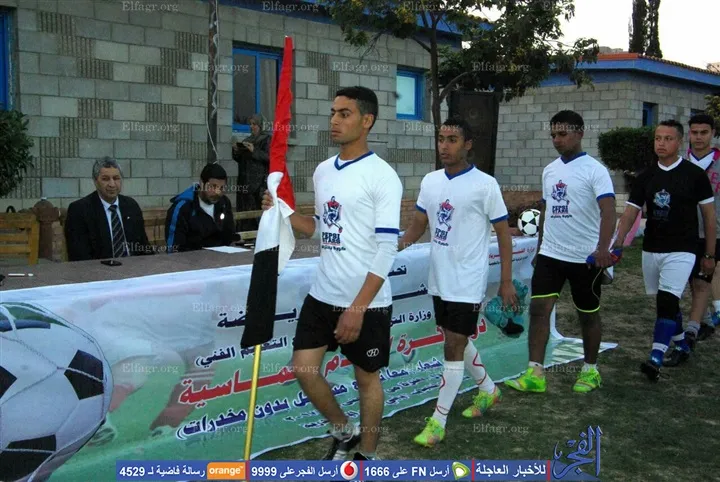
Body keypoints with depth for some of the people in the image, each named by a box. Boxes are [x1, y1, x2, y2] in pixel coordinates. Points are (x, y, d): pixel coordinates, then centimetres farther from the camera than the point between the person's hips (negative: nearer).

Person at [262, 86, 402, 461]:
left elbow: (386, 250, -17)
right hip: (322, 295, 7)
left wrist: (358, 308, -21)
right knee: (303, 369, 7)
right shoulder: (322, 171, 8)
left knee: (366, 378, 9)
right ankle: (344, 432, 32)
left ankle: (368, 456, 30)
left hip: (366, 303, -6)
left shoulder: (382, 176, -13)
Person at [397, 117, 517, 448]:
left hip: (467, 283, -6)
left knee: (454, 347, -2)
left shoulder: (484, 185, -12)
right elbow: (418, 226, 10)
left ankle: (438, 421, 9)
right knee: (458, 341, 20)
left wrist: (507, 281, -8)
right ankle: (488, 390, 43)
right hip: (439, 280, 7)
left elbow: (503, 234, -7)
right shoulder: (430, 181, 4)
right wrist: (397, 245, -9)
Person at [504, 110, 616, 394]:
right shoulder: (549, 170, 9)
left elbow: (608, 211, -23)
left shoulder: (594, 170, -11)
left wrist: (602, 247, -37)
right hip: (550, 254, 5)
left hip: (585, 257, -5)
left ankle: (591, 371, 28)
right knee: (539, 309, -4)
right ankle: (535, 374, -2)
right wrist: (539, 248, 19)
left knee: (588, 315, 10)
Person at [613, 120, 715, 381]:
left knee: (667, 301, -16)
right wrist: (617, 244, -14)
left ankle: (655, 360, -20)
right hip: (651, 250, 5)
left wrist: (709, 255, 0)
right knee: (666, 303, 15)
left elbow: (709, 215, 0)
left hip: (681, 251, -5)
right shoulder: (646, 177, 5)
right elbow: (630, 213, 1)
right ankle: (682, 346, 35)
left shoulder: (694, 175, -5)